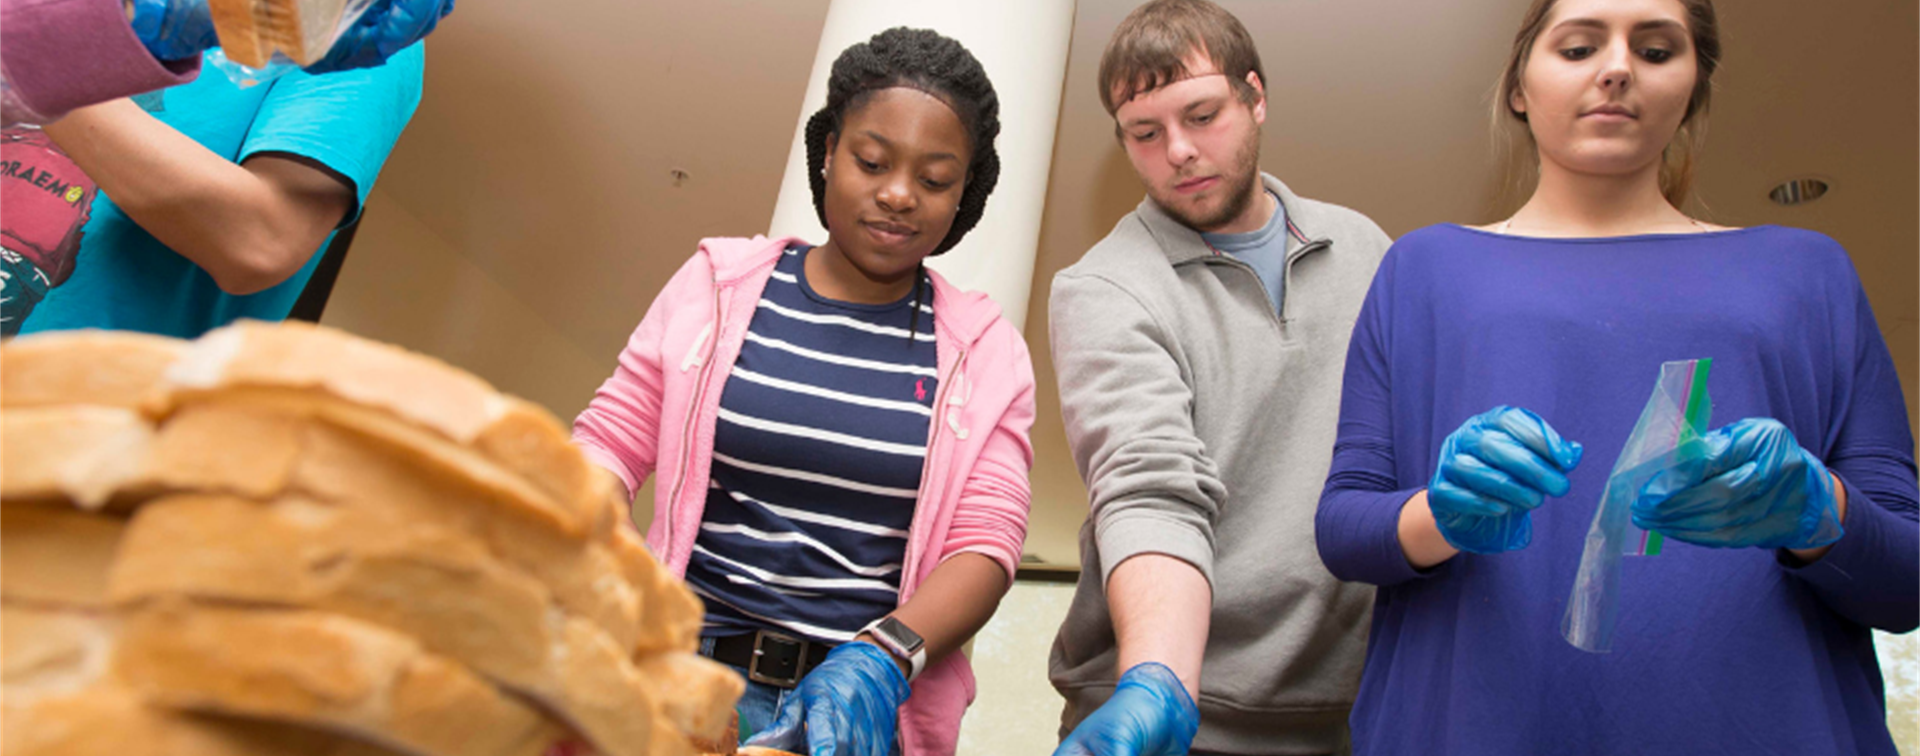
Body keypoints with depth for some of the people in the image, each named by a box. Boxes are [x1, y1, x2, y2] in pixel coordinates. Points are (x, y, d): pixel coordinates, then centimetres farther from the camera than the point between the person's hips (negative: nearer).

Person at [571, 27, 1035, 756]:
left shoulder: (984, 352, 2)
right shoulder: (720, 283, 4)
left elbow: (986, 544, -5)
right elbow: (610, 441, 3)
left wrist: (881, 660, -22)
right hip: (687, 668, 1)